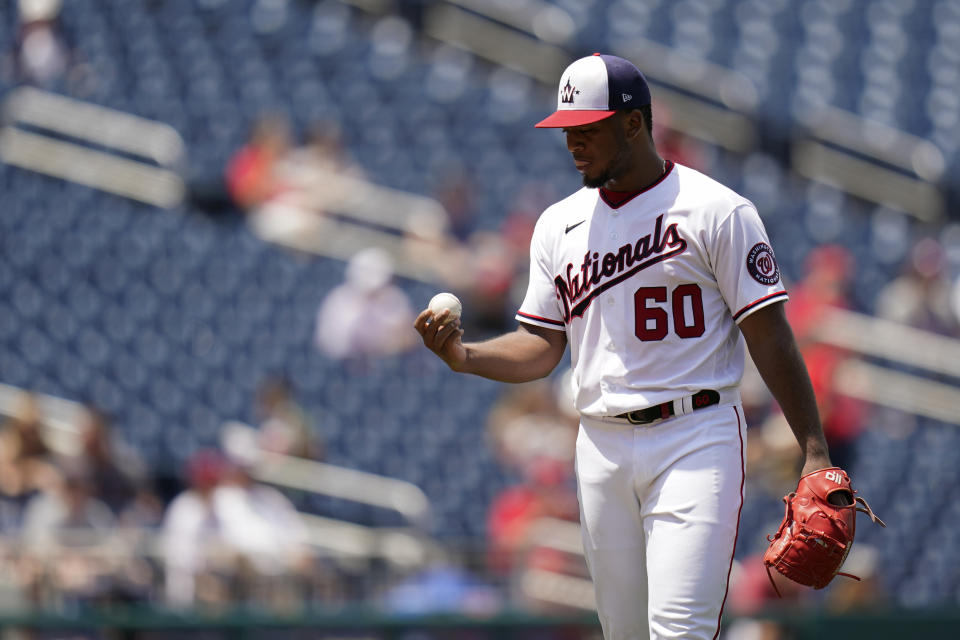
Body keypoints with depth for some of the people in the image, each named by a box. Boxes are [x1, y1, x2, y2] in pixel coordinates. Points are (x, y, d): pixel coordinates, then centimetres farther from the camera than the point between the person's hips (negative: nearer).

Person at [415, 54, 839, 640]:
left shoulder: (717, 211, -4)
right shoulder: (559, 224, 13)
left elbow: (769, 335, -6)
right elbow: (542, 346, 13)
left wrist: (815, 453, -11)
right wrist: (464, 356, -7)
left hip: (696, 439, -6)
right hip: (602, 448, 6)